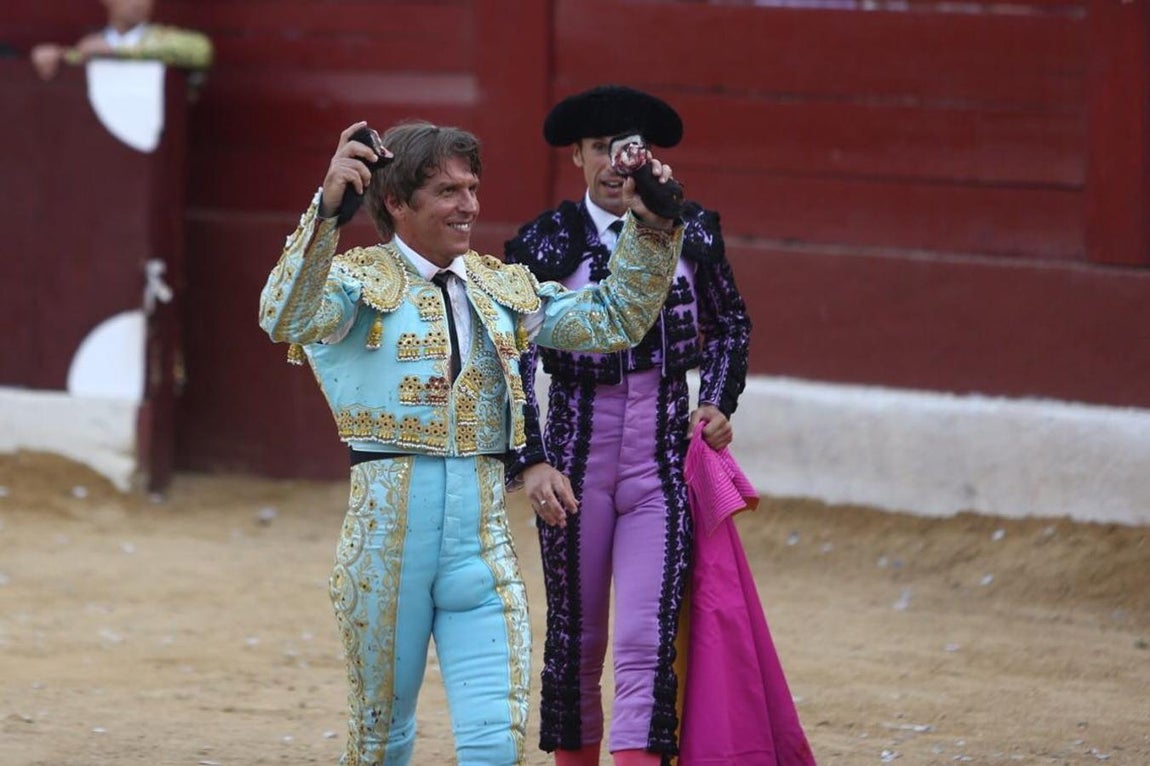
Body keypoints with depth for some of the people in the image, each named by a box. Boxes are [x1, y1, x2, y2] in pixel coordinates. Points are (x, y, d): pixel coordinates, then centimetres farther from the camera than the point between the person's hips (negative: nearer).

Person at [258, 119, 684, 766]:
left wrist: (649, 226, -2)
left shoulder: (502, 288, 13)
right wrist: (327, 208, -36)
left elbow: (614, 320, 12)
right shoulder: (360, 281, -2)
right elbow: (287, 319, -22)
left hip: (483, 533, 3)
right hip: (387, 527, -3)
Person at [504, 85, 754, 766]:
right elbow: (512, 363, -6)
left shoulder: (692, 231, 3)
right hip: (577, 462, 0)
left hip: (664, 459, 0)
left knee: (649, 640, -11)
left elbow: (730, 325, 18)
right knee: (575, 639, 10)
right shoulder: (544, 244, -4)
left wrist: (720, 402, 2)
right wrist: (532, 462, -17)